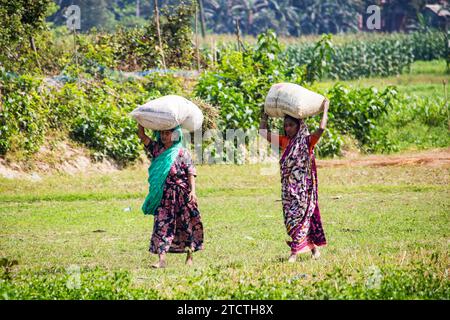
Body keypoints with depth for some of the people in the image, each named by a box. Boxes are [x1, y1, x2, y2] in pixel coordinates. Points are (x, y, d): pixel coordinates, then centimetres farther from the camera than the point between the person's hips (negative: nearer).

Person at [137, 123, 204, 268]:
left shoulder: (182, 153, -5)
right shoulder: (156, 149, 7)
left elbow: (191, 173, -10)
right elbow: (141, 135, 4)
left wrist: (192, 191, -22)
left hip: (182, 195, -3)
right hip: (163, 196, 3)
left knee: (187, 226, 6)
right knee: (162, 225, -7)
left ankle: (189, 257, 20)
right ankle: (162, 260, -11)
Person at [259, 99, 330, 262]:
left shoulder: (307, 141, -4)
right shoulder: (284, 141, 11)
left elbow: (321, 129, -21)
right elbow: (263, 132, 13)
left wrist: (325, 110, -14)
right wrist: (265, 114, 13)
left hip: (303, 186, -6)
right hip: (288, 186, 6)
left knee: (299, 216, -9)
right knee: (290, 217, 7)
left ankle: (295, 252, -9)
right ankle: (313, 247, 17)